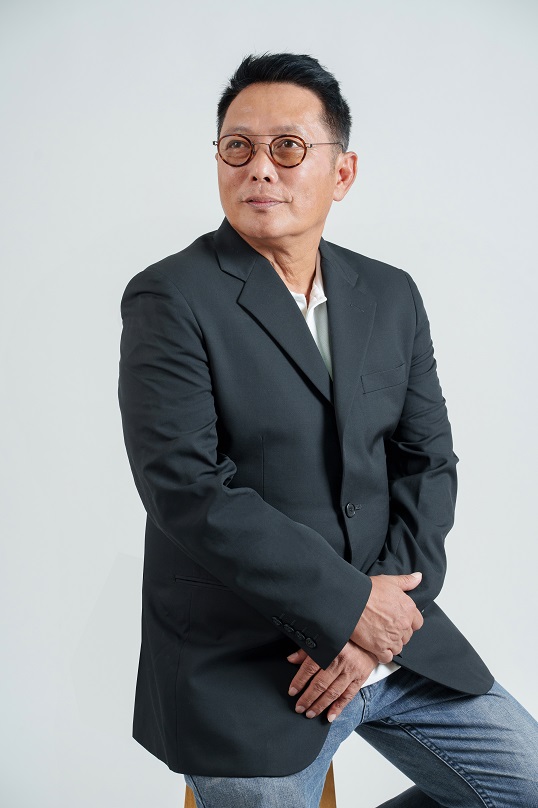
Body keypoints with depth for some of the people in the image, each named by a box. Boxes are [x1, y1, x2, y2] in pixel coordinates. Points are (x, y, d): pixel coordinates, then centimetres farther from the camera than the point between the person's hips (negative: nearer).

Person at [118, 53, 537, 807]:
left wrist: (386, 601, -11)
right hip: (240, 673, -5)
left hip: (388, 632, 6)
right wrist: (347, 606, -18)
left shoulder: (391, 295, 7)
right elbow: (188, 488, -19)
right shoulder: (170, 299, -10)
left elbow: (427, 460, 5)